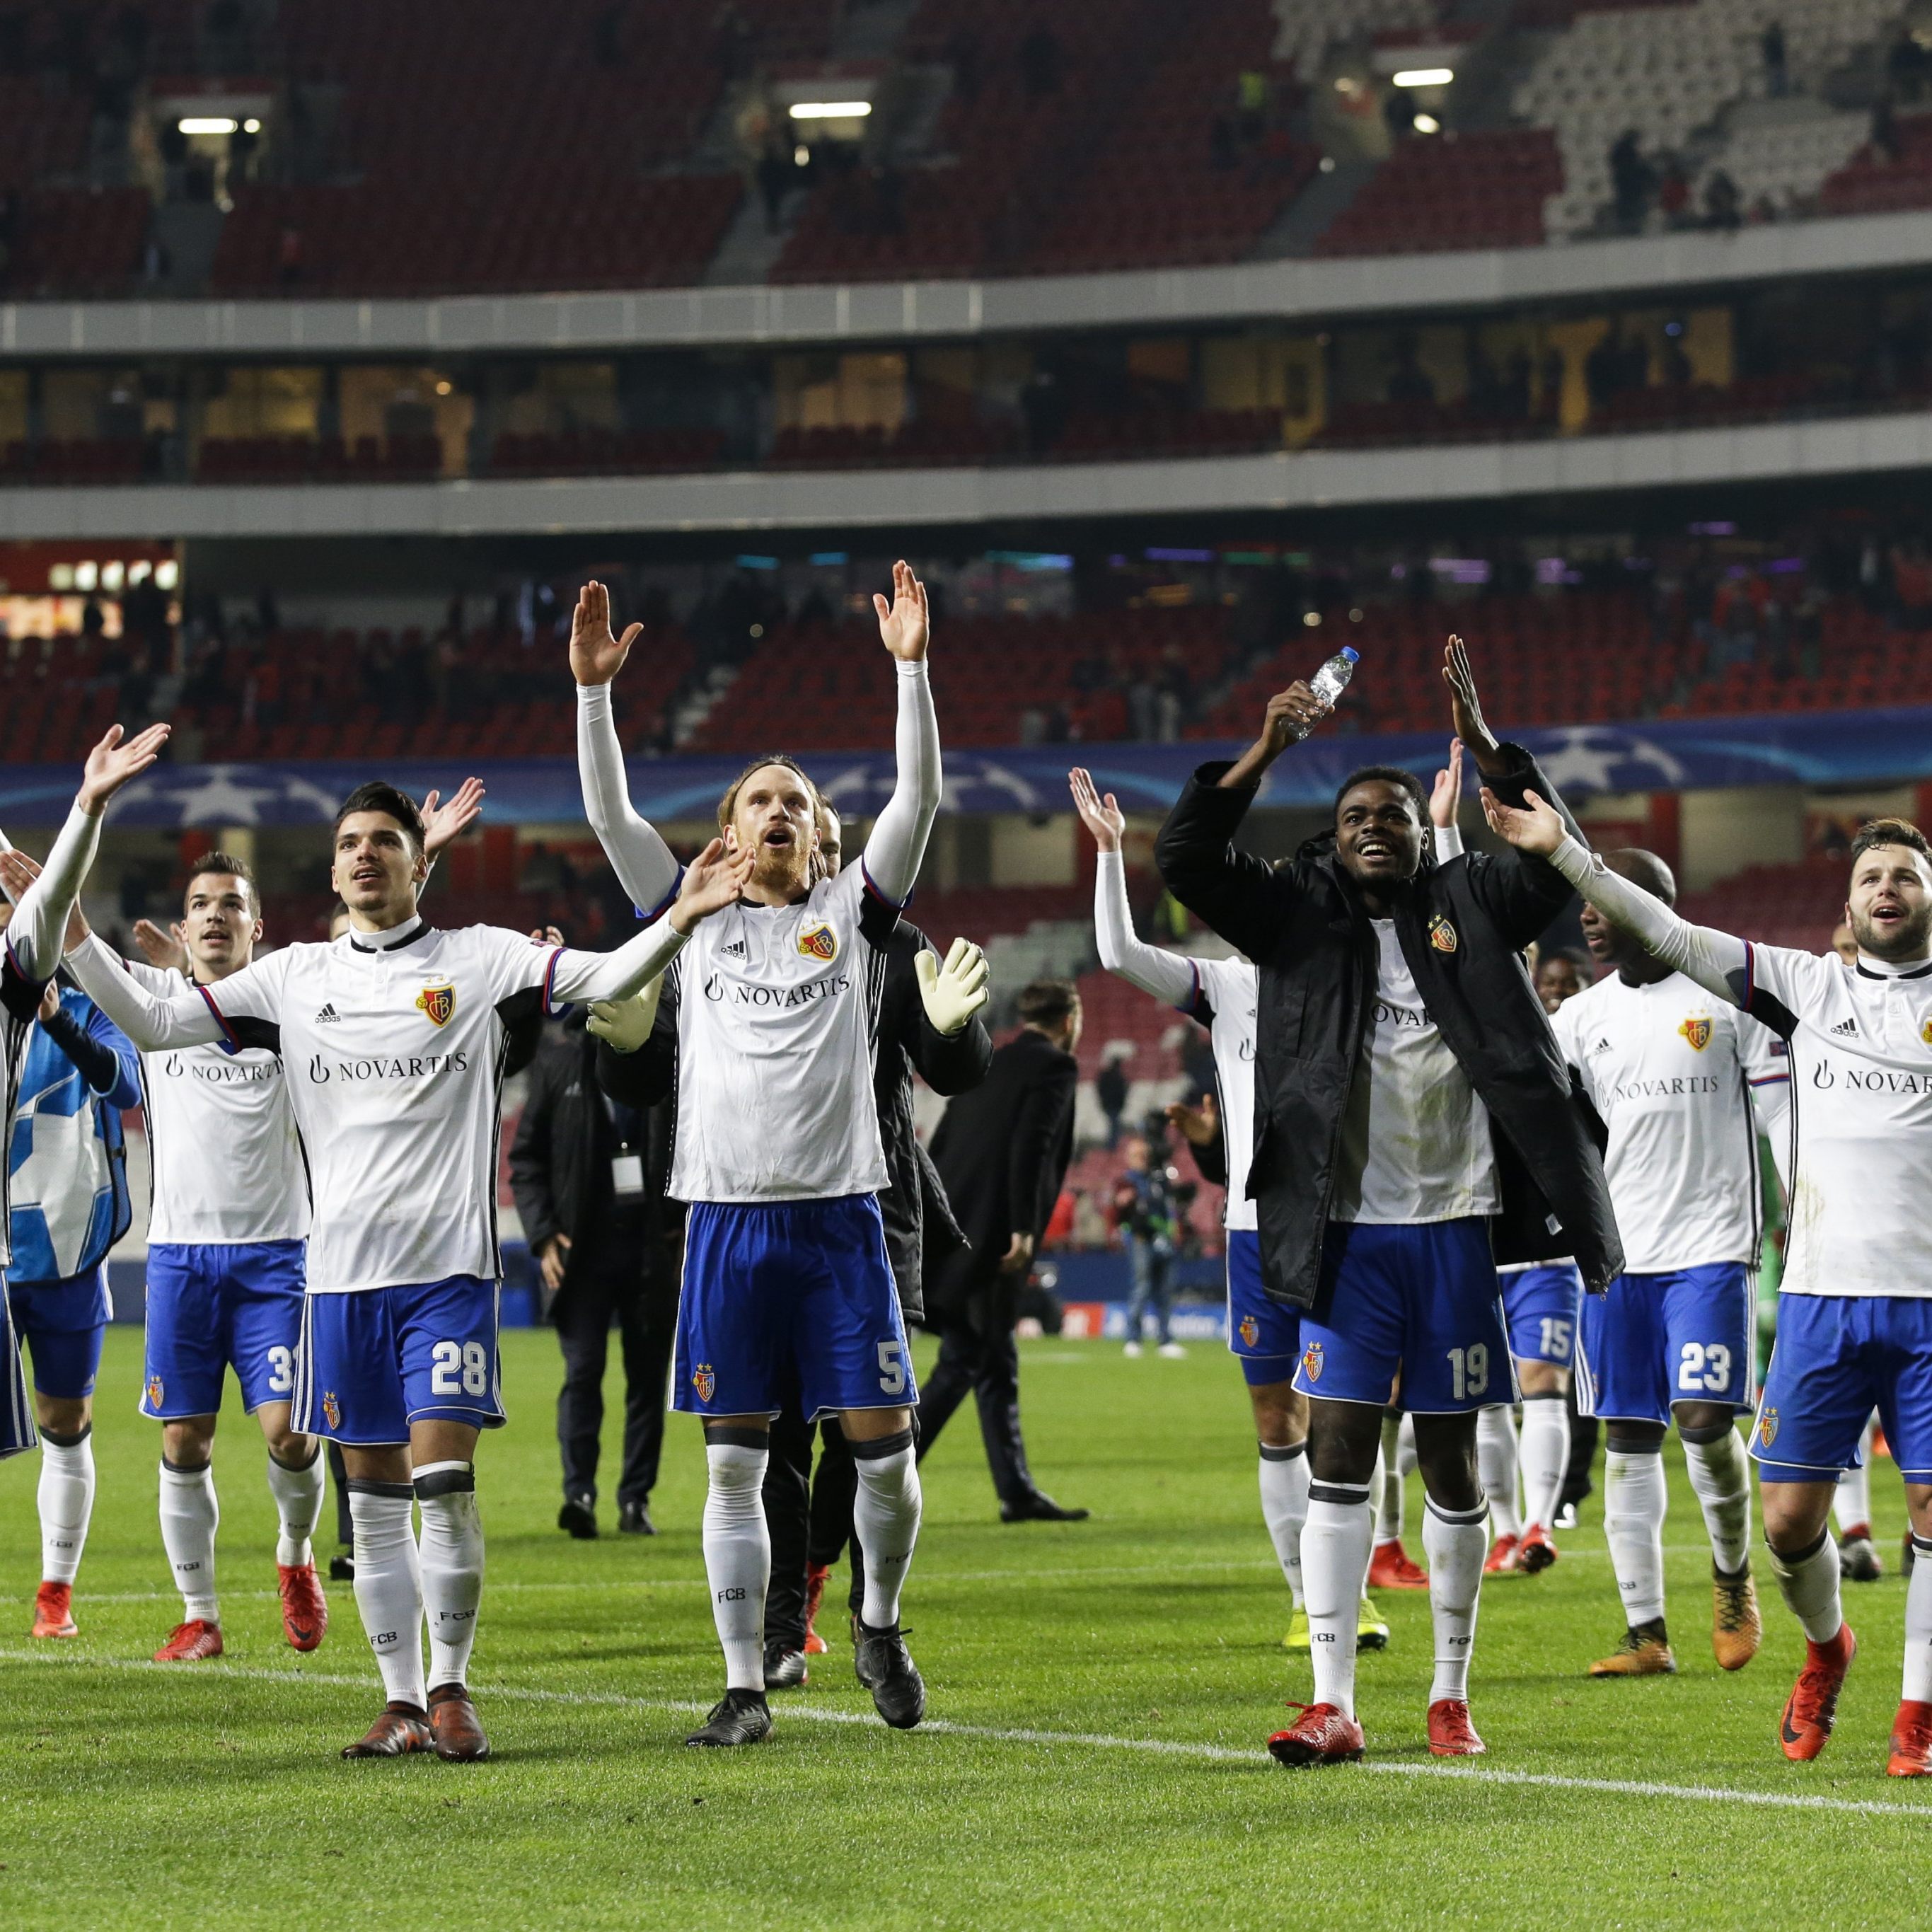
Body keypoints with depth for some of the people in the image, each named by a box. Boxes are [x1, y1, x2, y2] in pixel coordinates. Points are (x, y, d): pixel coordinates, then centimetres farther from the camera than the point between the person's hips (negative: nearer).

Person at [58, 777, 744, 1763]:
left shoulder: (481, 960, 3)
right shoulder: (292, 978, 10)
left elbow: (607, 978, -7)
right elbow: (149, 1022, 10)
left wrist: (680, 919, -24)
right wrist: (67, 927, 1)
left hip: (449, 1267, -3)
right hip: (341, 1270, 3)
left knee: (442, 1479, -11)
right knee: (374, 1498, 6)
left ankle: (451, 1690, 2)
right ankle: (402, 1703, 13)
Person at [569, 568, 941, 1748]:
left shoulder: (853, 913, 8)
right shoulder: (697, 919, 11)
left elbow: (918, 801, -3)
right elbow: (611, 816, 5)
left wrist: (911, 669, -12)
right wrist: (595, 690, -5)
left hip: (839, 1216, -1)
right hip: (728, 1217, 1)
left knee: (884, 1448, -3)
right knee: (734, 1464, 1)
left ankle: (882, 1628, 21)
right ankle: (747, 1688, 6)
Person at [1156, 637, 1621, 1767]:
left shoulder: (1470, 908, 7)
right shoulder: (1300, 915, 6)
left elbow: (1561, 859, -8)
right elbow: (1188, 861, -5)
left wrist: (1483, 746, -18)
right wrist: (1266, 755, -15)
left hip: (1456, 1223, 0)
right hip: (1350, 1228, 0)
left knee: (1451, 1459, 7)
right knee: (1338, 1453, -4)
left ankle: (1451, 1697, 15)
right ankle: (1334, 1704, -4)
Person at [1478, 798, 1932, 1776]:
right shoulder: (1809, 986, 11)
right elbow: (1671, 937, 7)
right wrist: (1563, 851, 1)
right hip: (1822, 1291, 2)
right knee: (1790, 1518, 1)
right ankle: (1826, 1647, 31)